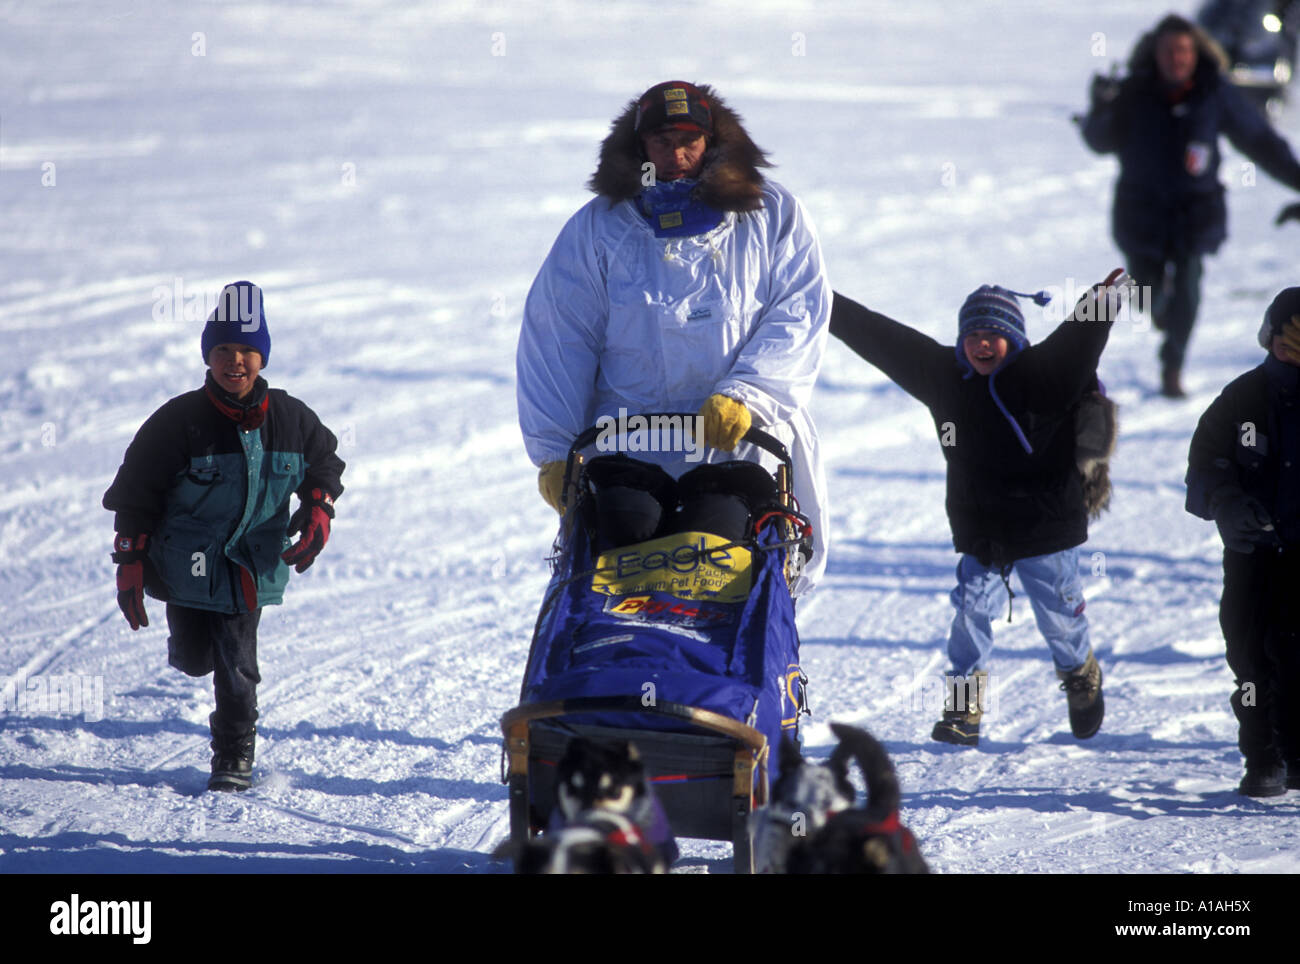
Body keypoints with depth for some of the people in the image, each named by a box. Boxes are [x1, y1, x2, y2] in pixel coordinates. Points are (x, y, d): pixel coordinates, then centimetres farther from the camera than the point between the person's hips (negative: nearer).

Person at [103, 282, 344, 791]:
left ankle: (235, 757, 16)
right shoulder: (179, 421, -14)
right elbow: (134, 495, -7)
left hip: (252, 567, 1)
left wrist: (318, 510, -1)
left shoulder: (291, 419, -5)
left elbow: (325, 463, 17)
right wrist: (129, 565, -10)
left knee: (236, 667, -3)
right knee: (196, 660, 6)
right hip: (186, 565, -1)